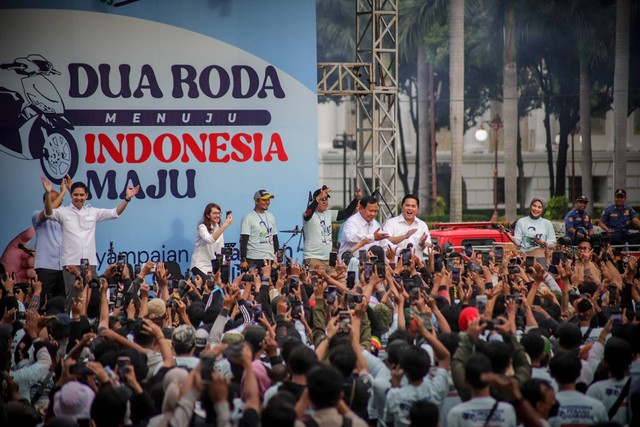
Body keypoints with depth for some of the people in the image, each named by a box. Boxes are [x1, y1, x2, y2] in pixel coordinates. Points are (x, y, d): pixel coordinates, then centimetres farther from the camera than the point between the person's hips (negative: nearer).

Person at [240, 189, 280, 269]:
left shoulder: (271, 217, 16)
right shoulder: (248, 218, -4)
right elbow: (243, 241, -9)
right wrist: (243, 260, -15)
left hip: (270, 259, 6)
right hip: (253, 261, -6)